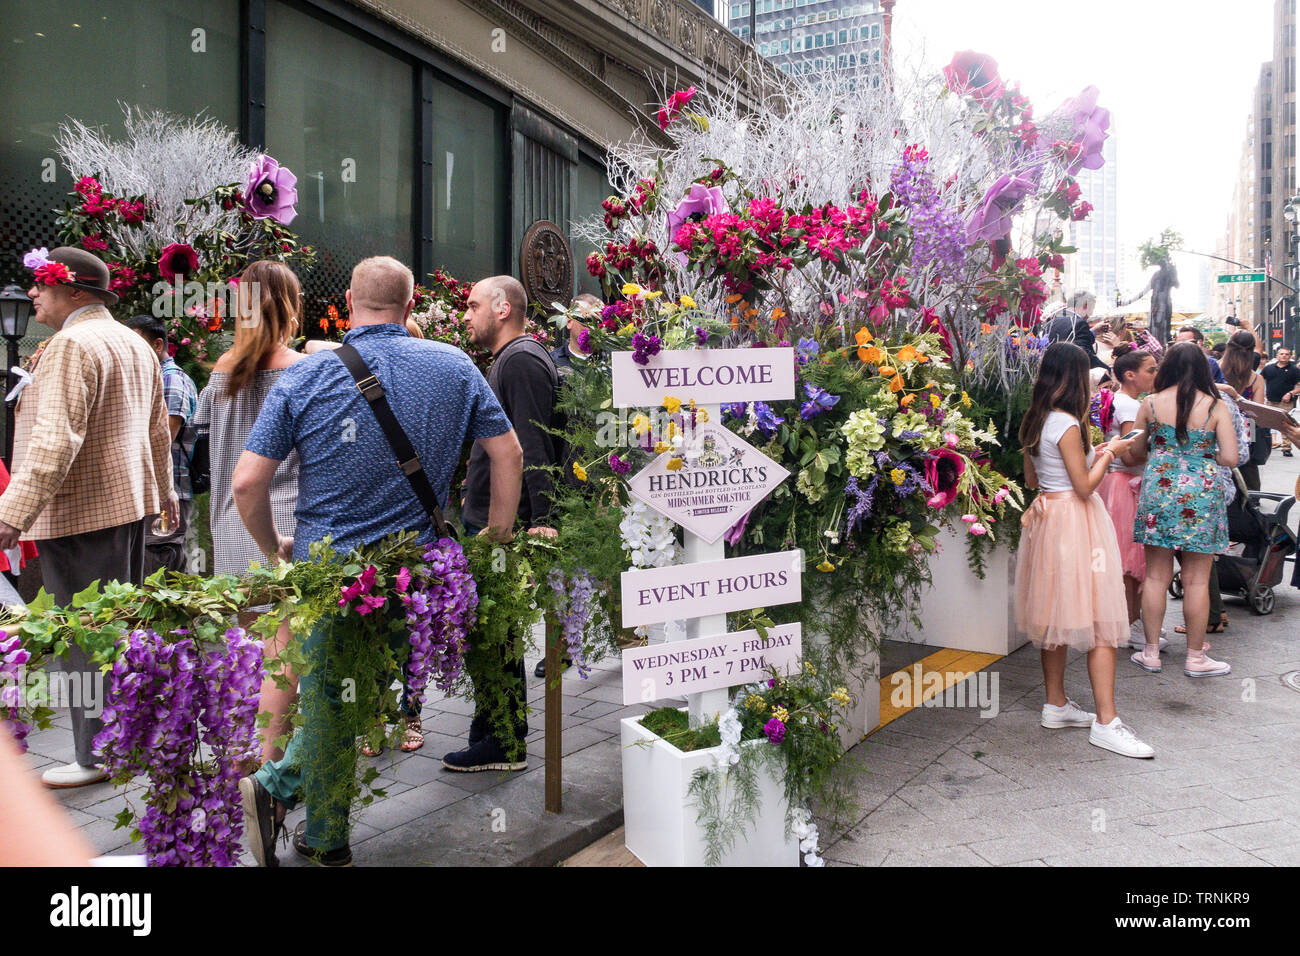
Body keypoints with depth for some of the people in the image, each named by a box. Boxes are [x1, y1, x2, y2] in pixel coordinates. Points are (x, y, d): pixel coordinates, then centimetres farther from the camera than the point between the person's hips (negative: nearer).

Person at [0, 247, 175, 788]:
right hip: (130, 504, 10)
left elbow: (55, 439, -25)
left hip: (80, 514, -10)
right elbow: (157, 429, 24)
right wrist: (163, 490, 35)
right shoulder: (135, 343, 15)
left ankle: (96, 757, 5)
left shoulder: (72, 344, -15)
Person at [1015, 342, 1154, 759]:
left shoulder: (1035, 422, 9)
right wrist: (1109, 453, -2)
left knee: (1056, 614, 15)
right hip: (1075, 520, -9)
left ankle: (1056, 705, 24)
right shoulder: (1067, 424, -17)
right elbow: (1084, 487, -17)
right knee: (1099, 621, -6)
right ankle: (1105, 722, -4)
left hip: (1047, 516, 9)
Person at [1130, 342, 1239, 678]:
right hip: (1200, 495, -1)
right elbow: (1230, 458, -9)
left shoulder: (1151, 404, -1)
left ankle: (1151, 653, 15)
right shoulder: (1215, 407, -5)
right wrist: (1204, 453, 11)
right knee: (1196, 580, 6)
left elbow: (1137, 452, 7)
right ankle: (1195, 657, 15)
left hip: (1159, 491, 1)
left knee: (1156, 575, 9)